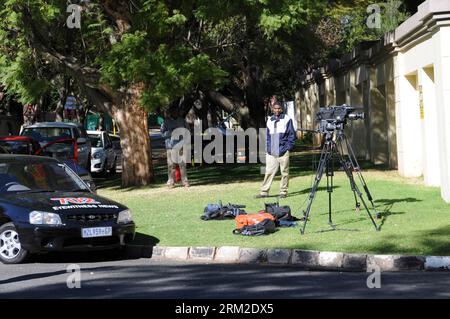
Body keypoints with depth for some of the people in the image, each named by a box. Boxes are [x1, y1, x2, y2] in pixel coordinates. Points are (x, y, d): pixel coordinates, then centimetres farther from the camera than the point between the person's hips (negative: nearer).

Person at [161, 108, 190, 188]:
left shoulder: (182, 120, 14)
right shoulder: (166, 122, 6)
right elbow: (163, 133, 0)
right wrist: (171, 132, -14)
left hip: (181, 145, 2)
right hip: (171, 146, -2)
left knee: (182, 164, -2)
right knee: (171, 164, -2)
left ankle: (185, 181, 2)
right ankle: (171, 182, 3)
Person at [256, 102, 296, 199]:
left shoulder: (287, 119, 1)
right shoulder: (269, 120, 14)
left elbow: (292, 134, 0)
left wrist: (289, 147, -7)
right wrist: (267, 147, 9)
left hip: (283, 151, -3)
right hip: (271, 152, 3)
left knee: (284, 172, 3)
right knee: (269, 171, 0)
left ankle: (283, 191, 11)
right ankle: (264, 191, 2)